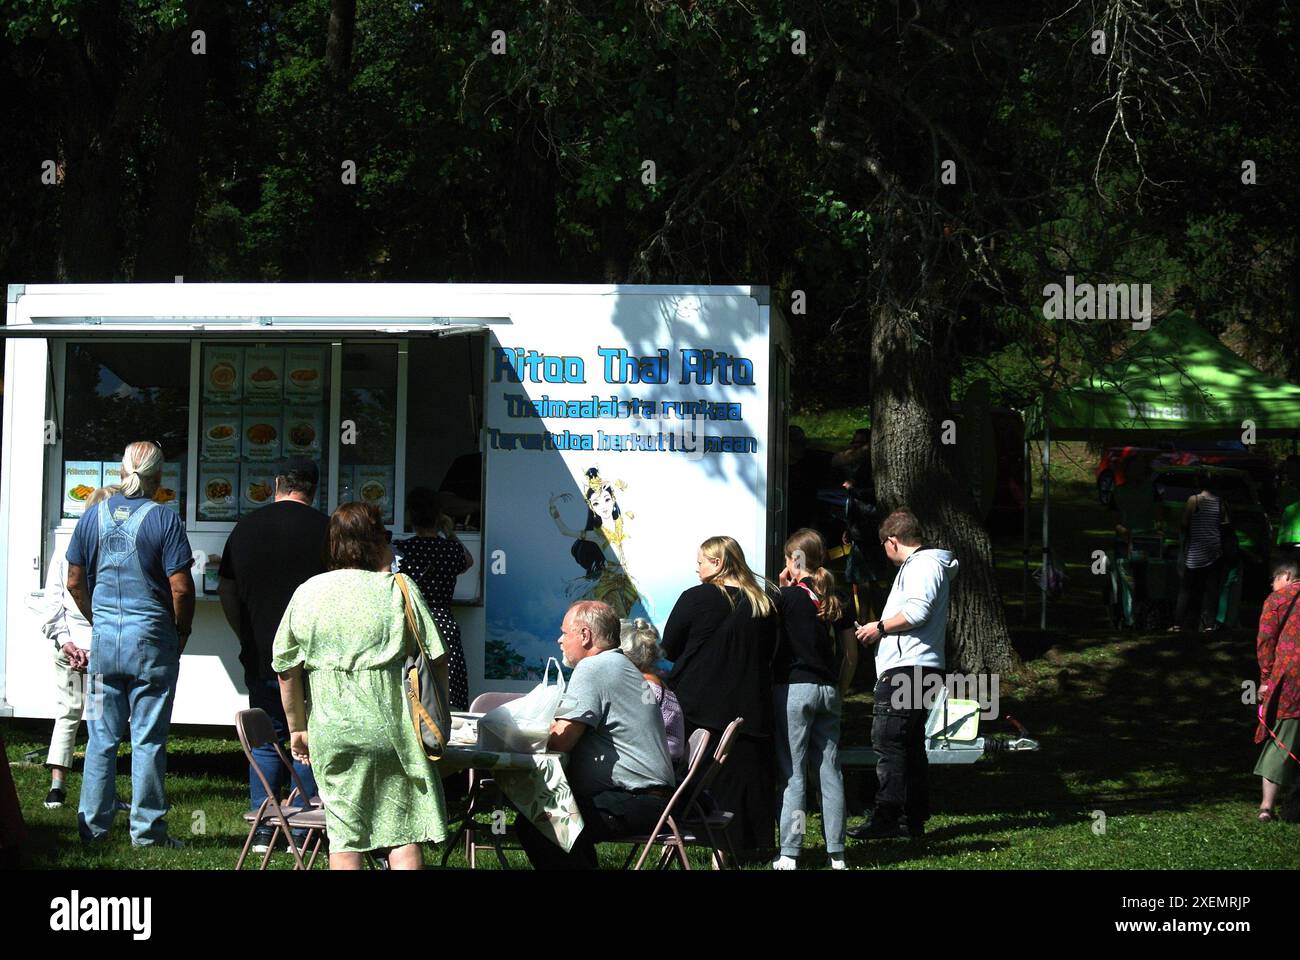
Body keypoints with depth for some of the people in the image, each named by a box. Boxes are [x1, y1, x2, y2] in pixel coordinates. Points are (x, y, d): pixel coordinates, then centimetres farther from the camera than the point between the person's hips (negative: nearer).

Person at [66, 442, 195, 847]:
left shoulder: (93, 516, 3)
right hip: (152, 641, -4)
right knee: (148, 738, 2)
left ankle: (92, 824, 14)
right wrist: (181, 632, 4)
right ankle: (147, 828, 6)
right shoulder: (165, 520, -9)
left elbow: (75, 582, 8)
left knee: (102, 737, 10)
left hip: (105, 638, 4)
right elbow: (181, 588, -12)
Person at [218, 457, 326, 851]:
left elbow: (226, 590, 9)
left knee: (266, 741, 10)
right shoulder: (324, 528, -6)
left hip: (260, 657, 3)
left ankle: (262, 831, 9)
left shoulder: (245, 528, 5)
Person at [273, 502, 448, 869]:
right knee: (404, 829, 2)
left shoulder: (307, 594, 5)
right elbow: (434, 660, -5)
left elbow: (287, 671, 5)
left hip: (332, 732, 2)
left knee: (344, 837, 6)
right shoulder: (398, 591, -4)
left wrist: (297, 728, 15)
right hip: (391, 727, -2)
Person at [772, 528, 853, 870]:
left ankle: (789, 854, -6)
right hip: (828, 689, 5)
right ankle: (836, 853, 8)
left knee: (791, 772, -3)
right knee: (830, 770, 7)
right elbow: (852, 653, 9)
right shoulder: (836, 599, 7)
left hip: (794, 688, -5)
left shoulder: (790, 596, -8)